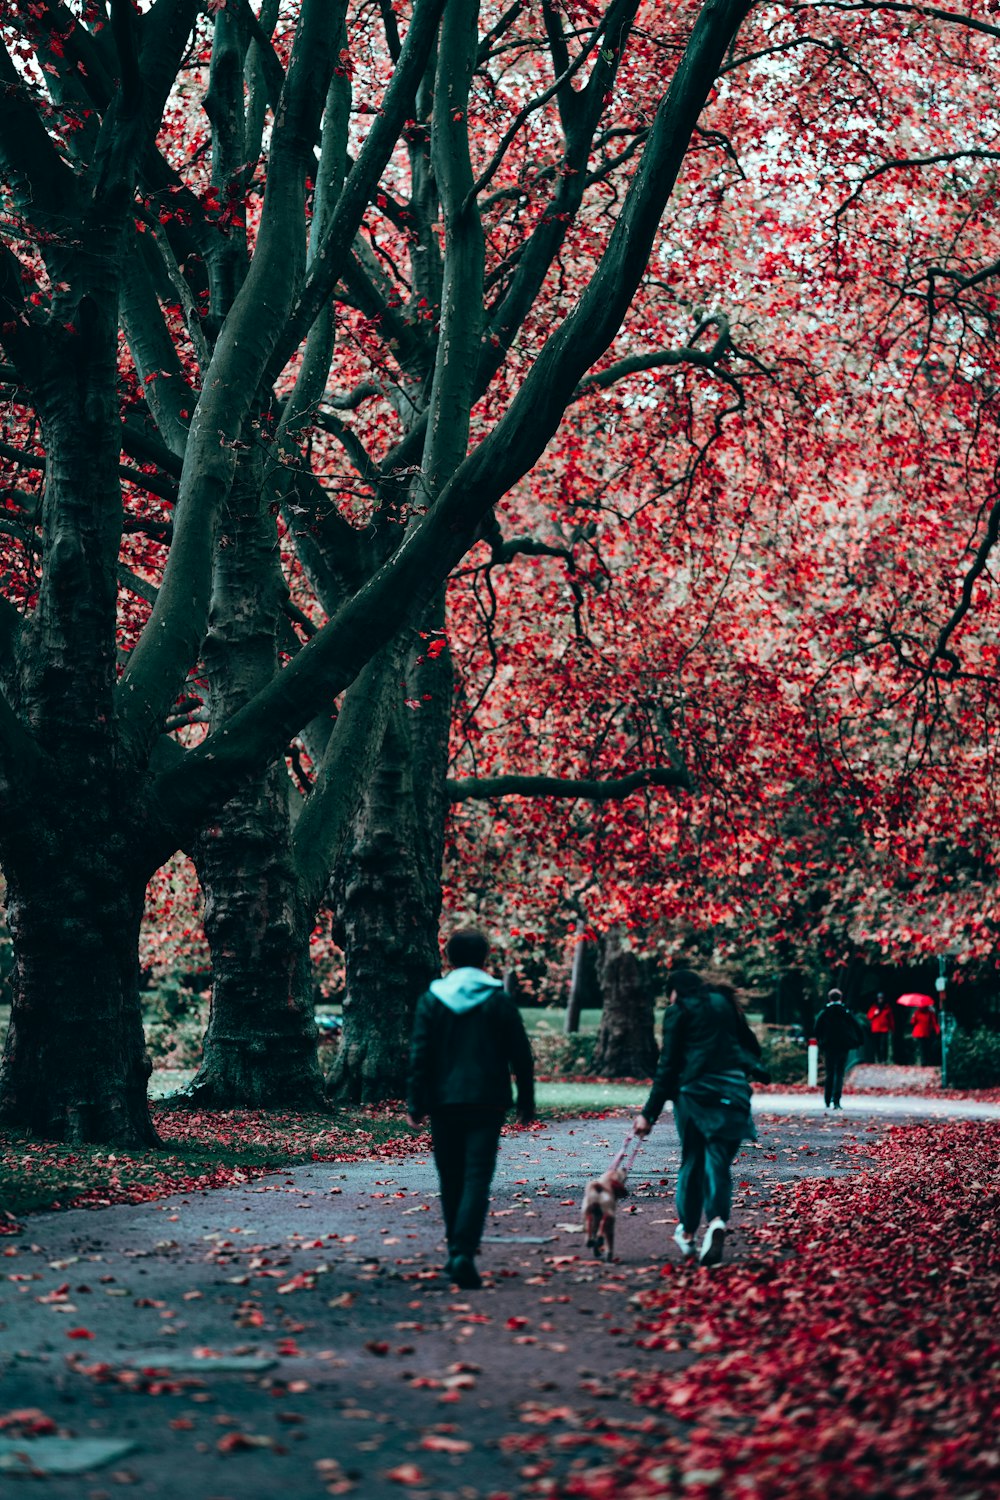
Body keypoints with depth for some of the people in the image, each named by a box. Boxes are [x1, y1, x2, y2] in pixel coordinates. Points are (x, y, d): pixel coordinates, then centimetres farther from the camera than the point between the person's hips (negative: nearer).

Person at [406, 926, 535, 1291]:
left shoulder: (431, 1000, 2)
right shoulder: (499, 1001, 1)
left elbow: (419, 1055, -1)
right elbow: (521, 1056, 3)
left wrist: (415, 1103, 3)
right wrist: (526, 1103, 12)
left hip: (444, 1102, 2)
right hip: (487, 1102, -1)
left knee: (451, 1179, 14)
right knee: (477, 1178, -6)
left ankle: (456, 1250, 22)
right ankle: (464, 1254, -19)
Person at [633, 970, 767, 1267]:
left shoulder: (678, 1011, 4)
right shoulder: (724, 1003, 16)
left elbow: (668, 1065, -2)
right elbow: (752, 1047, 18)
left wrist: (649, 1113, -1)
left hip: (693, 1091, -2)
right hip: (731, 1091, 2)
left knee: (692, 1161, 11)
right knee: (718, 1162, -1)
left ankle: (687, 1234, 17)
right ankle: (718, 1220, -27)